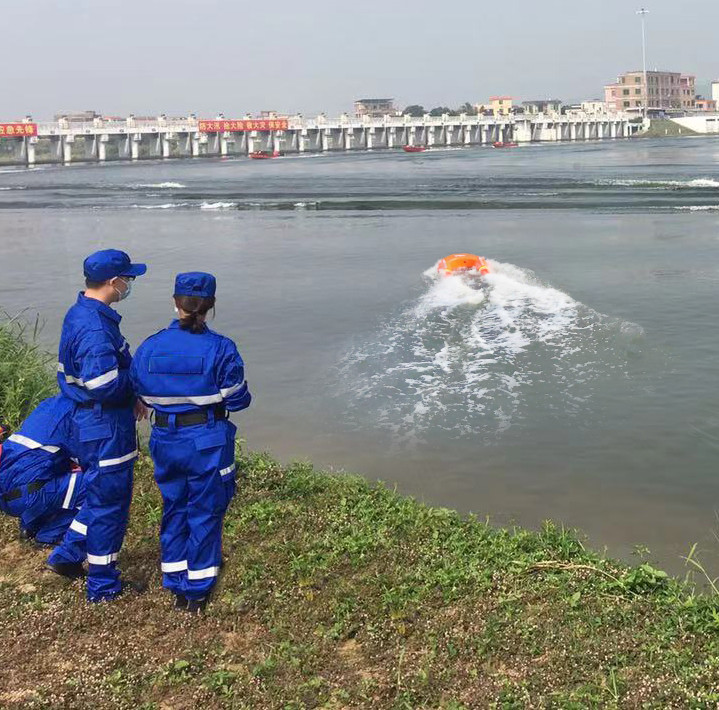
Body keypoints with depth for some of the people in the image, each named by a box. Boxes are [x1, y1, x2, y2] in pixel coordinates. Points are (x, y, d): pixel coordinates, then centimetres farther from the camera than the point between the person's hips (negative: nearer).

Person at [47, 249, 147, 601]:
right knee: (109, 503, 3)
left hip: (89, 419, 10)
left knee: (102, 496, 24)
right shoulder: (95, 327, -25)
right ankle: (103, 585, 16)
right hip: (105, 427, -10)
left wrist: (132, 396, 8)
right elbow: (103, 384, -29)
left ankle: (67, 555, 33)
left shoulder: (80, 314, 8)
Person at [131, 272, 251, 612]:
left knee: (173, 509, 19)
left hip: (166, 441, 3)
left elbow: (141, 393, 4)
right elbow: (237, 400, -10)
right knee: (205, 513, 11)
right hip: (207, 443, -3)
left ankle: (176, 585, 29)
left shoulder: (149, 348, -6)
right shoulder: (220, 349, -16)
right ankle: (198, 589, 21)